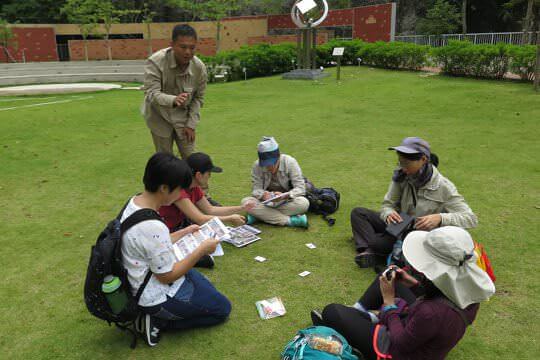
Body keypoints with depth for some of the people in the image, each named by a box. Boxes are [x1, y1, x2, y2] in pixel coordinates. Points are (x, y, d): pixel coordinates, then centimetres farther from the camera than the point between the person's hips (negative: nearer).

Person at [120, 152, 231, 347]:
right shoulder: (152, 227, -36)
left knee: (208, 289, 27)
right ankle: (158, 322, 2)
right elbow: (168, 276, -23)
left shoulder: (134, 202, -6)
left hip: (145, 283, 9)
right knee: (222, 309, 7)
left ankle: (157, 318, 15)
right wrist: (202, 250, -17)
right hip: (159, 297, -9)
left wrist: (184, 232, 10)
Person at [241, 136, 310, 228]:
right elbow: (256, 189, -12)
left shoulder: (290, 162, -16)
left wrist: (285, 195, -39)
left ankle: (261, 215, -24)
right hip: (267, 201, 1)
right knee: (246, 201, -27)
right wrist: (263, 195, -36)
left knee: (303, 203, -33)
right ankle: (289, 220, -30)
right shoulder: (257, 166, -12)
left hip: (287, 201, -1)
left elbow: (300, 188, -19)